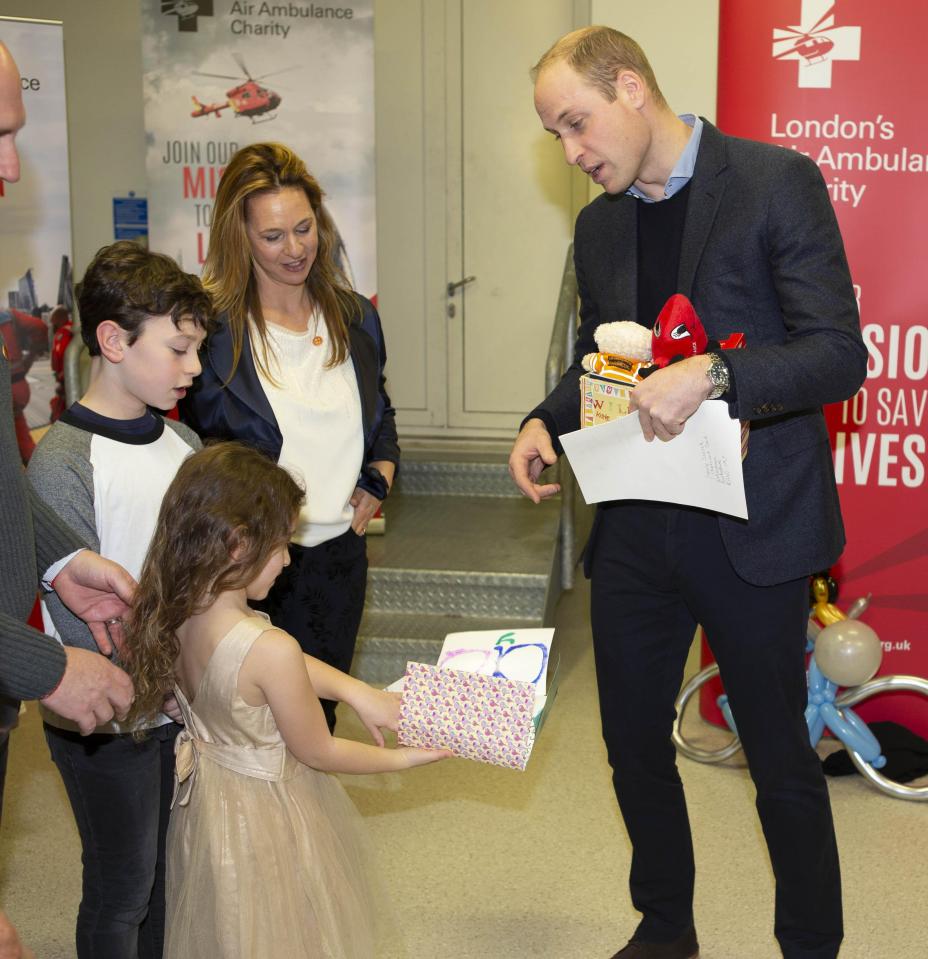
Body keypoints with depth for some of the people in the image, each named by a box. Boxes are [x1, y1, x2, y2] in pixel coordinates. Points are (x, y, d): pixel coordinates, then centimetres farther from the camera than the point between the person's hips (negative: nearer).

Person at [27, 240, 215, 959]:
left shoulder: (183, 442, 4)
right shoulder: (63, 462, -18)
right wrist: (165, 698, -20)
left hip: (186, 698, 6)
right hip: (109, 724, -6)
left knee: (170, 870, 19)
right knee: (123, 889, 10)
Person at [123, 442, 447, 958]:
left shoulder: (176, 612, -12)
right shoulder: (270, 649, -35)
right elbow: (319, 753, -18)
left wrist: (361, 693, 2)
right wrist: (402, 758, -3)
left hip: (206, 799, 7)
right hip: (268, 814, -7)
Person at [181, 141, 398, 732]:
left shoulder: (354, 317, 7)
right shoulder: (213, 328, -10)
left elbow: (380, 413, 21)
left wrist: (380, 475, 3)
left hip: (339, 555, 5)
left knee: (320, 713, 16)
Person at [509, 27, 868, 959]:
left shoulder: (778, 182, -9)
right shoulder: (598, 226, 10)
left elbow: (839, 354, -14)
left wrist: (712, 375, -28)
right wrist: (547, 421, 1)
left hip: (752, 530, -6)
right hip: (635, 531, 6)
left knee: (781, 760, 7)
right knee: (633, 743, 15)